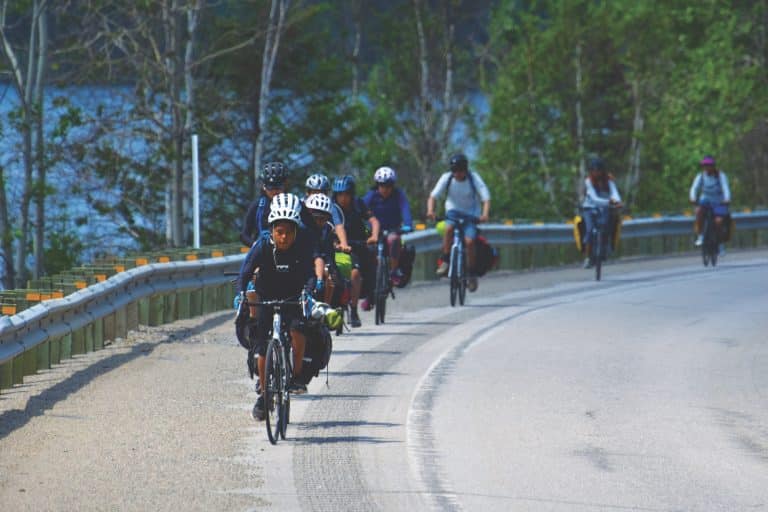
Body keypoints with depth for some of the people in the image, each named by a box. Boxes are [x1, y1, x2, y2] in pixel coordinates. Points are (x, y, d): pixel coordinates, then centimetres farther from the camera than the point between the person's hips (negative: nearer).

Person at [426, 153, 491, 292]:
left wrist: (485, 215, -43)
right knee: (449, 228, -32)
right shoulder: (447, 178, -14)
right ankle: (445, 262, -19)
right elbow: (433, 196, -20)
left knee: (469, 241, -20)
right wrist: (430, 210, -40)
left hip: (471, 214, -1)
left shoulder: (474, 179, -18)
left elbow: (486, 198, -25)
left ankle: (472, 274, -2)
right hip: (453, 211, 1)